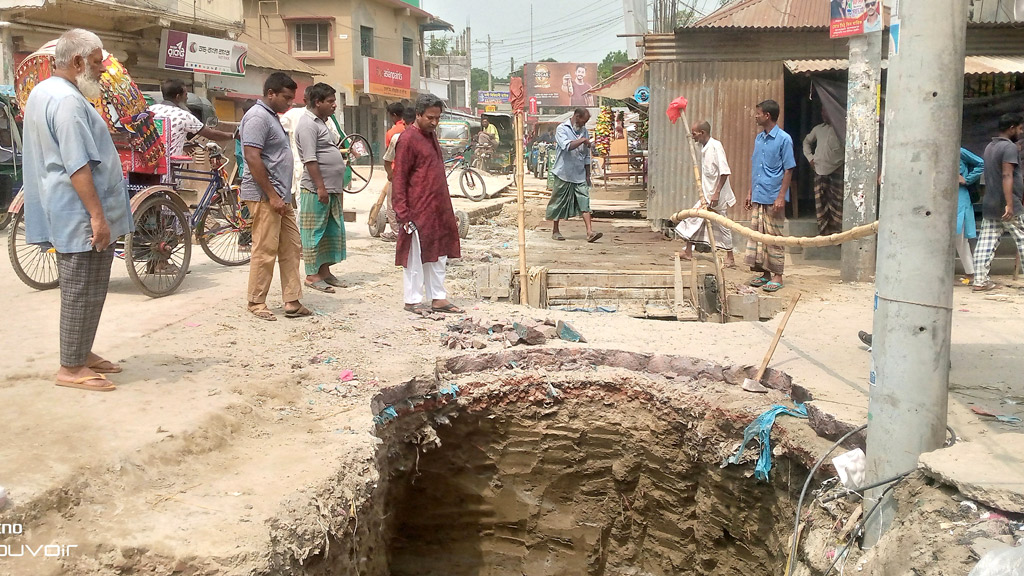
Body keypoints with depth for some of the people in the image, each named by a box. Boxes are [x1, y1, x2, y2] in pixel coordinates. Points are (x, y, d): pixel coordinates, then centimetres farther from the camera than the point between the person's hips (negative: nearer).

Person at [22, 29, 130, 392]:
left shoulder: (42, 92, 16)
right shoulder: (68, 101, -19)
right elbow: (78, 167, -25)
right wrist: (98, 216, -25)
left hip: (64, 214, 11)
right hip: (81, 215, -11)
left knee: (83, 290, 18)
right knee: (83, 292, -4)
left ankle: (81, 353, 28)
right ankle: (71, 369, 4)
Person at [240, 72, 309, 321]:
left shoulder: (272, 116, 18)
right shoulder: (258, 117, -13)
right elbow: (252, 159, -21)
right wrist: (272, 196, -21)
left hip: (281, 197, 10)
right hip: (265, 197, -10)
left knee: (291, 248, 10)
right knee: (265, 251, -4)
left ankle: (292, 301, 14)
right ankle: (256, 303, 7)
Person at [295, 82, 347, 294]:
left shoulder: (320, 122, 18)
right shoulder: (308, 124, -13)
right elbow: (310, 159, -20)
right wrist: (320, 187, -22)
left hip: (332, 189, 10)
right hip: (316, 190, -10)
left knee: (332, 232, 13)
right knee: (314, 233, -2)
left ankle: (324, 271, 22)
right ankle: (312, 275, 4)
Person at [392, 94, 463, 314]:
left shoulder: (431, 135, 14)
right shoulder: (408, 139, -12)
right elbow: (398, 178, -13)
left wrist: (447, 208, 20)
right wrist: (403, 214, -17)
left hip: (438, 209, 9)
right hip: (418, 210, -9)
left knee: (438, 255, 12)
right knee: (416, 256, 1)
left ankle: (438, 298, 20)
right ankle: (412, 300, 11)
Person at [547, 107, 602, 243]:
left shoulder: (584, 131, 12)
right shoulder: (561, 129, -5)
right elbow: (566, 146, -24)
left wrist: (588, 175, 15)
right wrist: (583, 140, -15)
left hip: (580, 175, 4)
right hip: (564, 174, -4)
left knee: (584, 203, -6)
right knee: (559, 203, 6)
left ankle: (590, 232, -13)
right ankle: (555, 231, 20)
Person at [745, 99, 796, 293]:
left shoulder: (783, 139, -10)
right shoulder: (759, 138, 11)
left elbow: (788, 170, -10)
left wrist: (781, 197, -15)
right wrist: (750, 192, 15)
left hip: (773, 198, -7)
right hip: (758, 197, 7)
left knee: (774, 237, -1)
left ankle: (777, 276, 8)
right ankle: (765, 274, 20)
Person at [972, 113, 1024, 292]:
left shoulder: (989, 147, 17)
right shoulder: (1009, 147, -11)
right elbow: (1007, 176, -22)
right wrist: (1010, 204, -28)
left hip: (989, 205, 8)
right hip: (1008, 208, -8)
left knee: (986, 244, 3)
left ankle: (980, 281, 0)